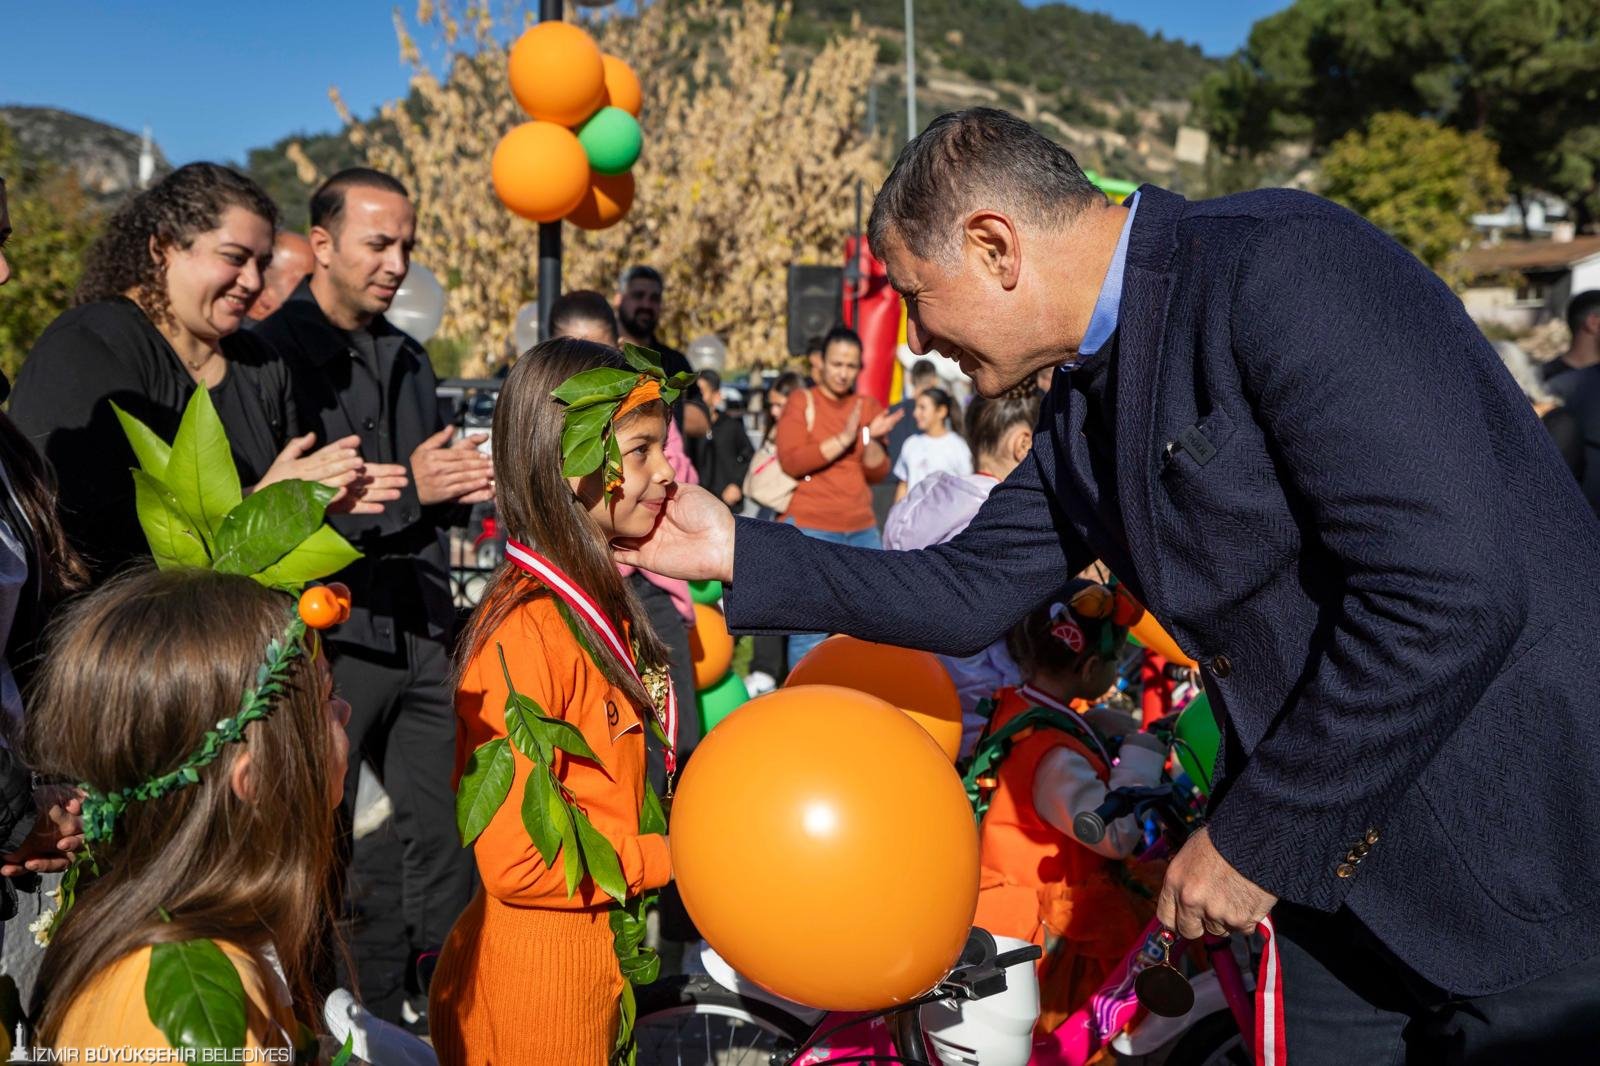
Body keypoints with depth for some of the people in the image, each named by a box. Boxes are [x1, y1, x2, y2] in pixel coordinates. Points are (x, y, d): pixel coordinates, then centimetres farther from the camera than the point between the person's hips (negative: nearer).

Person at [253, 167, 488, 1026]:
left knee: (448, 826, 13)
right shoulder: (271, 352, -10)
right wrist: (403, 488, -23)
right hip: (326, 637, -7)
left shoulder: (407, 358, 15)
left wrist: (463, 487, 0)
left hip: (421, 633, 7)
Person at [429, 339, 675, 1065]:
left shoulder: (598, 605, 3)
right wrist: (673, 857, -15)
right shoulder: (526, 630, -24)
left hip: (595, 962, 8)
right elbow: (519, 859, -23)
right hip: (535, 987, -8)